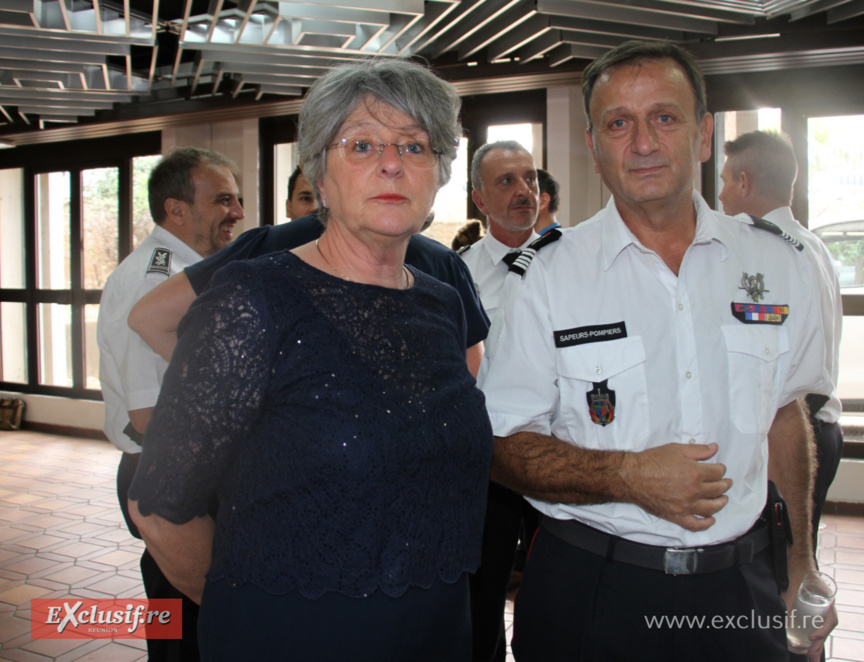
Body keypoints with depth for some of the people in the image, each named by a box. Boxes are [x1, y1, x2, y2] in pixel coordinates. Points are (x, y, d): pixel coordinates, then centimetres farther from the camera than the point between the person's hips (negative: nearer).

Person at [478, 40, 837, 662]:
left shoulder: (778, 264, 0)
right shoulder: (554, 274, -10)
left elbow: (784, 415, 11)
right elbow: (503, 446, -9)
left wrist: (800, 567, 12)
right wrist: (626, 476, -23)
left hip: (741, 586, 3)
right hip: (589, 591, -2)